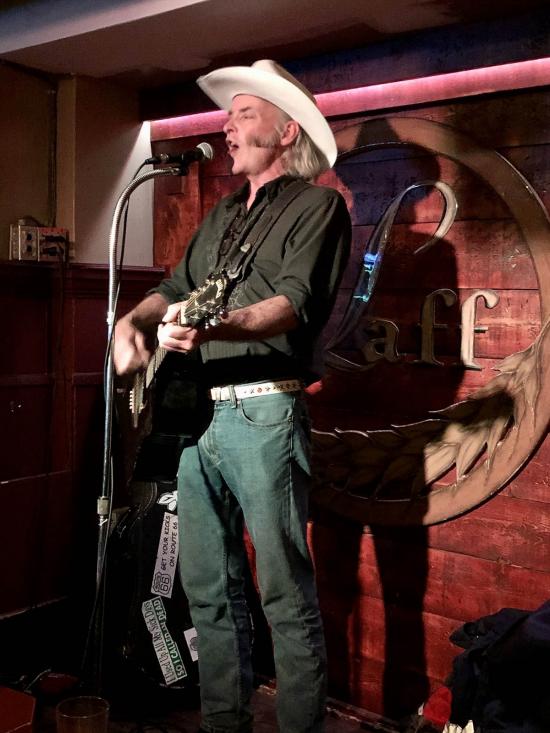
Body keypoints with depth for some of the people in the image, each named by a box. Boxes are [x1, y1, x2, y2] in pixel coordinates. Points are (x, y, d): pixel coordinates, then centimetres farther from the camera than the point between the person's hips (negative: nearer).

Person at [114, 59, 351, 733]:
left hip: (262, 411, -7)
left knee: (286, 591, -2)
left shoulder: (316, 205, 0)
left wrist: (211, 327, -32)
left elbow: (295, 303, -15)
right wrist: (133, 321, 2)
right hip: (196, 413, 8)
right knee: (207, 587, 12)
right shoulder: (221, 217, 24)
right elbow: (175, 288, 25)